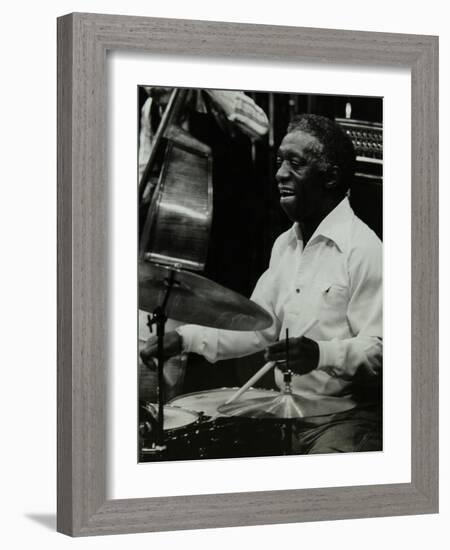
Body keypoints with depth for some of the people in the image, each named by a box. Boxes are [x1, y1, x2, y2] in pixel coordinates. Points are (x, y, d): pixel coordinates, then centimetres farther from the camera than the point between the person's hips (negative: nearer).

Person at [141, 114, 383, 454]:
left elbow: (382, 351, -20)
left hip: (346, 420, -8)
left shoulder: (362, 249, -14)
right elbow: (257, 325, 16)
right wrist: (187, 338, 2)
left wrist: (322, 354, -36)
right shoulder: (286, 245, 15)